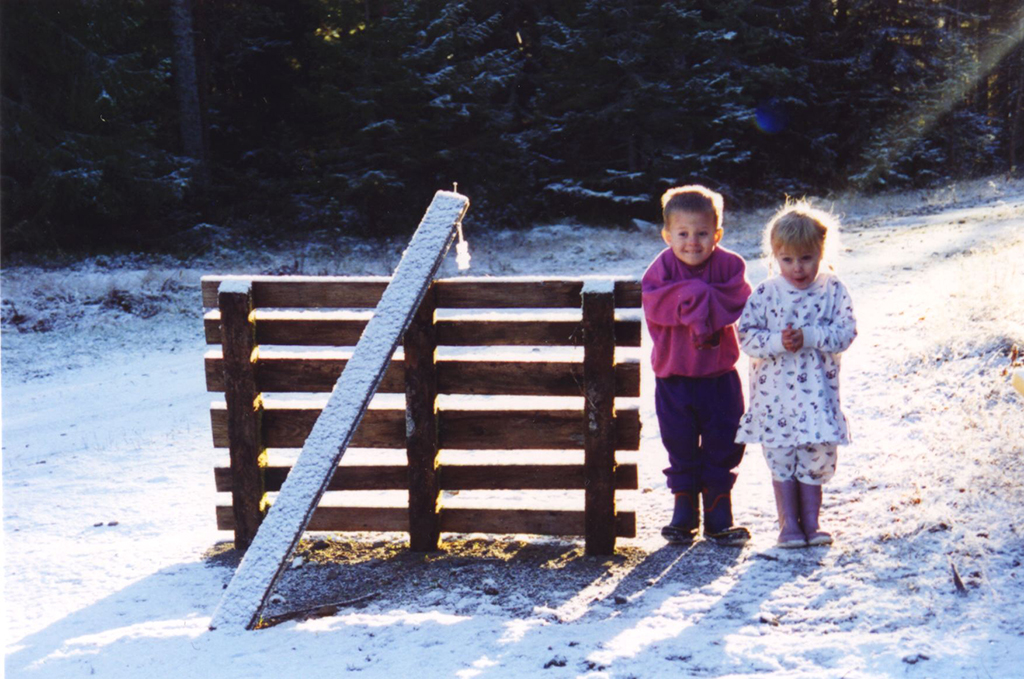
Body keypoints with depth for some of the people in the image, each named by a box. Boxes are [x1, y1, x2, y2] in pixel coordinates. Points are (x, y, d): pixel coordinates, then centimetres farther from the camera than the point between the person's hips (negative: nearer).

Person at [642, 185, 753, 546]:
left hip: (719, 373, 0)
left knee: (723, 446, 6)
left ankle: (719, 518, 19)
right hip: (673, 374, 0)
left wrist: (699, 298, -24)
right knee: (680, 447, 9)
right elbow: (655, 306, -19)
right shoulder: (662, 269, -5)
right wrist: (695, 297, -25)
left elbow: (737, 301, -19)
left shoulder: (730, 265, -5)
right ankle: (684, 512, 23)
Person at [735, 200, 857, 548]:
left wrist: (808, 337, -22)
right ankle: (788, 523, 16)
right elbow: (746, 336, -7)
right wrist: (777, 342, -23)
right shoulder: (766, 293, -3)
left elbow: (846, 332, -8)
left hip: (817, 391, 0)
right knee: (780, 458, 5)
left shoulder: (832, 290, -2)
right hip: (774, 391, 0)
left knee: (817, 457, 6)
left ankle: (811, 522, 19)